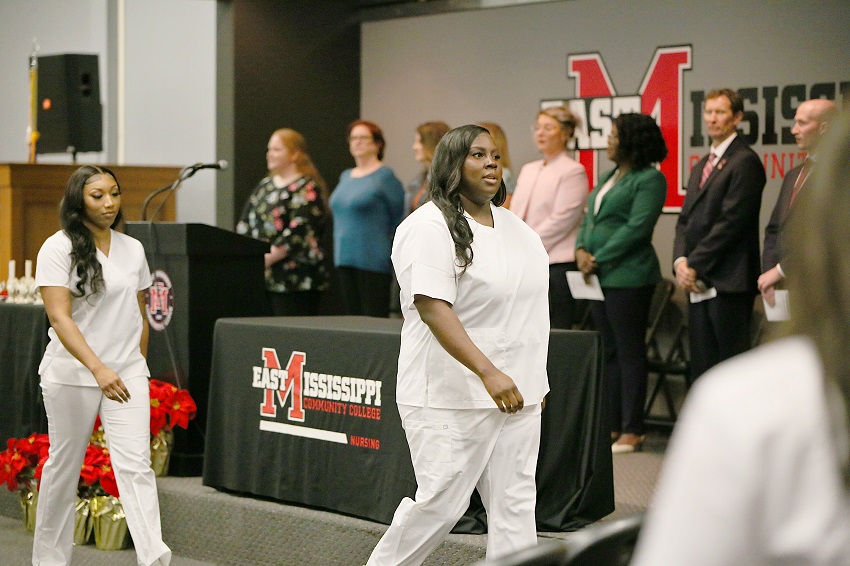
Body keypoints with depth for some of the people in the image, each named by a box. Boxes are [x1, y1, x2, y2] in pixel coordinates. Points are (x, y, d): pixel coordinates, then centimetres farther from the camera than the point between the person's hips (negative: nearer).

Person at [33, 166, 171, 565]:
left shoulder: (133, 249, 9)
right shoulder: (58, 248, -8)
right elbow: (59, 318, -17)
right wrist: (98, 368, -27)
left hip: (127, 374, 3)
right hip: (71, 375, -3)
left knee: (135, 464, -10)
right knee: (64, 465, 8)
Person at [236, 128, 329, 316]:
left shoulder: (307, 189, -5)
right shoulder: (264, 186, 19)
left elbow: (297, 233, -16)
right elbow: (244, 225, 16)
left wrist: (267, 258, -17)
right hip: (261, 279, 7)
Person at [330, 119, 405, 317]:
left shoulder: (385, 177, -7)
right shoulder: (345, 177, 16)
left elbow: (400, 222, -8)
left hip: (373, 262, -8)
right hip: (346, 260, 8)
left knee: (374, 318, -7)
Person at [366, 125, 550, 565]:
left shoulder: (514, 227, 15)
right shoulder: (431, 228, -12)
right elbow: (433, 309, -23)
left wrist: (534, 381, 19)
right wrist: (488, 372, -30)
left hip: (518, 395, 8)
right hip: (454, 397, -8)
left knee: (515, 504, 6)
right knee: (441, 503, -3)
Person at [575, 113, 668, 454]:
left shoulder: (650, 179, -7)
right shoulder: (609, 178, 19)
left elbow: (636, 228, -15)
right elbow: (589, 219, 19)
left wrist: (598, 259, -14)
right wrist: (581, 250, 0)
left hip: (628, 276, -9)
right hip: (599, 276, 9)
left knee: (629, 352, -5)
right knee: (609, 352, 10)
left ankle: (631, 431, -1)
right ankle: (611, 426, 15)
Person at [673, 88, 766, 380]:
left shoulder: (745, 162, -8)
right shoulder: (701, 166, 21)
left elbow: (731, 222, -14)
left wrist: (695, 265, -13)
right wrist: (681, 260, -1)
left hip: (728, 282, -8)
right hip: (698, 284, 8)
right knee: (701, 364, 8)